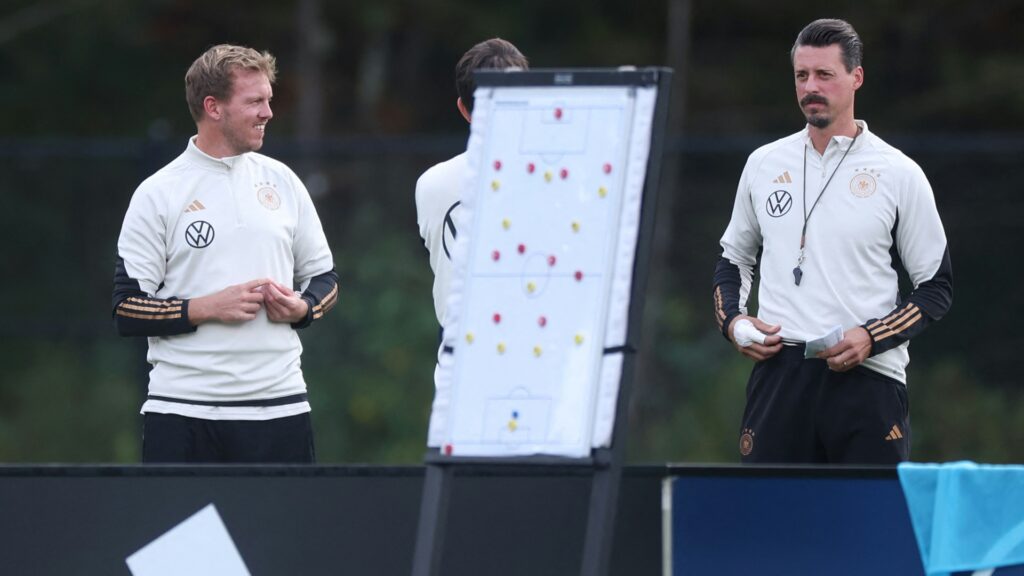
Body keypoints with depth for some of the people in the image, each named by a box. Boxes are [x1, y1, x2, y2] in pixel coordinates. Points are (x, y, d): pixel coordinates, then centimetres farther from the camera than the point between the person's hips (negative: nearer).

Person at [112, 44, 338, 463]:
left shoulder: (281, 181, 12)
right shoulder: (157, 194, 0)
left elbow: (324, 279, 20)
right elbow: (127, 310, -4)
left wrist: (301, 307, -2)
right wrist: (208, 308, -14)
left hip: (279, 408, 3)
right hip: (181, 410, -3)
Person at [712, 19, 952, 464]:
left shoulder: (899, 174, 2)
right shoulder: (764, 164, 13)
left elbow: (936, 288, 4)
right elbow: (733, 258, 25)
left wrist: (870, 337, -10)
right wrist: (732, 321, 5)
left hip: (867, 375, -3)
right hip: (779, 373, 3)